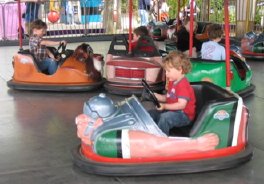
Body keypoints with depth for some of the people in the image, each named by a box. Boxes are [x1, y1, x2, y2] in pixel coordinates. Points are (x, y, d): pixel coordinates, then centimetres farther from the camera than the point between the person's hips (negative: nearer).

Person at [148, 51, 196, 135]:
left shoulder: (183, 85, -21)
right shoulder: (172, 82, 11)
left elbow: (181, 105, -28)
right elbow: (167, 98, 17)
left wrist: (165, 106, -31)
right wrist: (155, 96, 2)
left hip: (184, 115, -10)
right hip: (172, 111, 10)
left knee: (165, 117, -35)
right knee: (150, 113, 6)